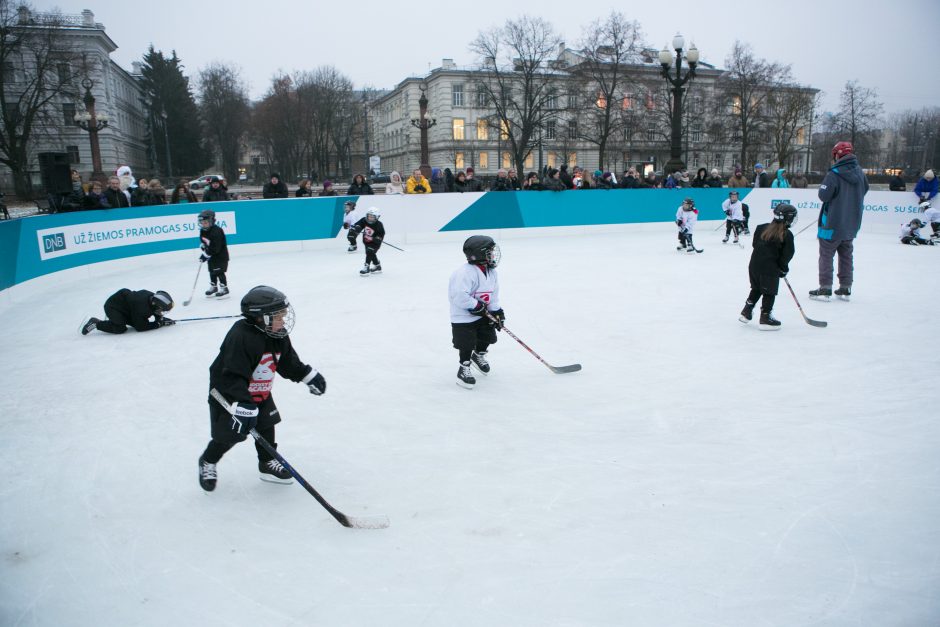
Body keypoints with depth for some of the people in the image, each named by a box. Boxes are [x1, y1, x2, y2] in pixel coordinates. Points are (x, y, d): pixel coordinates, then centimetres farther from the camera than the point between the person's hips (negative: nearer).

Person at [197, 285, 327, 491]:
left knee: (266, 426, 9)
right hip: (227, 394, -7)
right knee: (229, 435, 3)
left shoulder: (278, 336, -6)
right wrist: (242, 405, -43)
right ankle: (207, 462, 31)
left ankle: (268, 463, 28)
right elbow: (233, 377, -37)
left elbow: (289, 363, 10)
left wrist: (310, 376, 9)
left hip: (260, 393, 7)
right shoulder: (241, 337, -33)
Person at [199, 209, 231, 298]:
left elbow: (215, 248, -29)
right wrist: (203, 245, 1)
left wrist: (206, 255, -25)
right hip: (211, 254, 9)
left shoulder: (216, 231, -29)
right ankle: (213, 287, 30)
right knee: (212, 271, 16)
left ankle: (224, 289, -1)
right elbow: (203, 240, 20)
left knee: (219, 271, -9)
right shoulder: (203, 231, -1)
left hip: (221, 254, -9)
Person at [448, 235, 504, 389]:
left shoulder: (492, 272, 1)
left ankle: (478, 356, 42)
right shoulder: (465, 273, -28)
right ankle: (464, 369, 13)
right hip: (463, 316, -8)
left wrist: (497, 312, 1)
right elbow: (459, 296, -33)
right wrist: (476, 306, -25)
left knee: (488, 336, 14)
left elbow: (493, 295, 9)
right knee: (467, 343, -6)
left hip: (482, 313, 8)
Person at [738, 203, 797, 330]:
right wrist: (784, 269, 6)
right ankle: (765, 319, 6)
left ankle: (746, 312, 24)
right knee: (769, 293, 4)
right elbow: (787, 255, -9)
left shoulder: (762, 228, 6)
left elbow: (754, 244, 13)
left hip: (754, 264, 6)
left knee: (756, 289, 21)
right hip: (770, 268, -6)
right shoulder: (787, 235, -10)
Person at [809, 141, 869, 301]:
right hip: (852, 223, 6)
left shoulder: (834, 174, -19)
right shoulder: (860, 173, 3)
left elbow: (824, 195, -18)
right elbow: (864, 190, 17)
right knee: (846, 255, 15)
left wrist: (822, 186, 0)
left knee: (826, 255, 3)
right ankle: (845, 289, 18)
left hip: (833, 223, -6)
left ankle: (825, 289, 1)